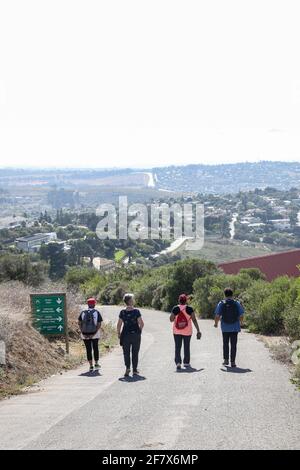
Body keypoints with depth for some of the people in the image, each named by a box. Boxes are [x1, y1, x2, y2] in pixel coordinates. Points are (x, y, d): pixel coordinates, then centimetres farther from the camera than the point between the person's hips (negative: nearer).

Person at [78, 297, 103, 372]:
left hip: (85, 335, 1)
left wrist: (82, 333, -5)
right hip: (95, 334, -1)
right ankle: (96, 364, 22)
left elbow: (79, 323, -3)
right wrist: (94, 333, -9)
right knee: (95, 348, 15)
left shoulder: (83, 313, 3)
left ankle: (91, 366, 4)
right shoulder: (97, 312, -3)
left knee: (88, 350, 6)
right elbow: (99, 325, -10)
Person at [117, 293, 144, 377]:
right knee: (135, 353, 10)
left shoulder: (122, 312, -4)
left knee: (126, 352, 8)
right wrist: (139, 330, 8)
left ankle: (127, 368, -10)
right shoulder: (136, 311, -8)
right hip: (136, 334, -1)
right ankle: (135, 370, 12)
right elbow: (141, 324, -10)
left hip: (125, 334, 1)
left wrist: (118, 333, 7)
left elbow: (119, 325, -5)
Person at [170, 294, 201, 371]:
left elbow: (171, 319, 2)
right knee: (187, 347, 13)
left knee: (177, 347, 3)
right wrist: (198, 330, -4)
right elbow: (194, 320, -7)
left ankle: (178, 362, -13)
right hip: (187, 331, 0)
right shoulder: (189, 309, -5)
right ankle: (186, 362, 21)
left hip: (177, 331, 0)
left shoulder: (175, 309, -4)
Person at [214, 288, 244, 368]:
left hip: (225, 328, 0)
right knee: (233, 345, 5)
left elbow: (217, 316, -6)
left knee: (225, 344, 16)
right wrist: (241, 322, 18)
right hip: (235, 328, 0)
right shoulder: (237, 303, -4)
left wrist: (216, 323, 12)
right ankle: (232, 362, 4)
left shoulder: (221, 304, -4)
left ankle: (226, 360, 15)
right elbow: (241, 316, -3)